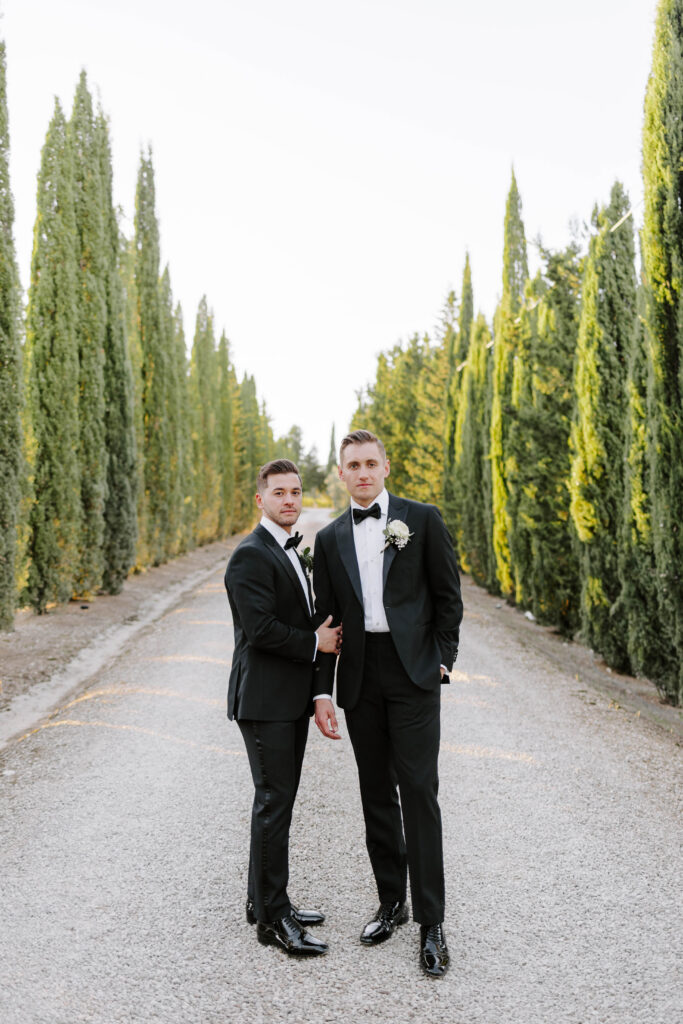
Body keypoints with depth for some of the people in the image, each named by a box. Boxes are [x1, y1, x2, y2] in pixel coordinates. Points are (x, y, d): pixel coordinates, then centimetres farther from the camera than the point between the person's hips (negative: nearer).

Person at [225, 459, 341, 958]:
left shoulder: (292, 552, 16)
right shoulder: (251, 555, -15)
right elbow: (260, 629, -23)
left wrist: (325, 635, 6)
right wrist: (315, 643, -13)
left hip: (291, 698, 10)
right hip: (265, 700, -9)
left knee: (279, 800, 16)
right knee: (274, 803, -2)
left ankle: (266, 899, 30)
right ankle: (272, 917, 10)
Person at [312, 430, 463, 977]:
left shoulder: (422, 518, 1)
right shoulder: (330, 538, 10)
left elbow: (448, 594, 2)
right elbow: (326, 619, 10)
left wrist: (441, 661, -4)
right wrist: (323, 692, 5)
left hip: (412, 670, -3)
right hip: (360, 677, 4)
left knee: (418, 791, -4)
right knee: (376, 793, 12)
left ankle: (431, 922, 7)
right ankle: (391, 902, 27)